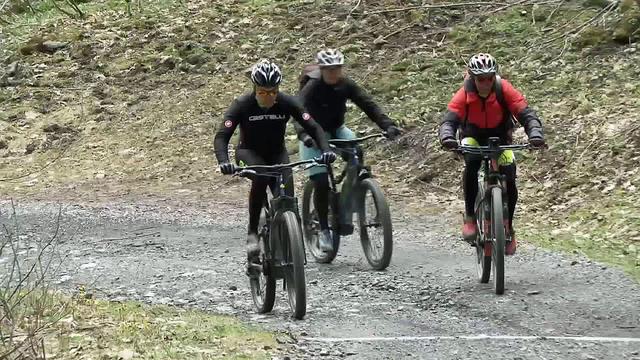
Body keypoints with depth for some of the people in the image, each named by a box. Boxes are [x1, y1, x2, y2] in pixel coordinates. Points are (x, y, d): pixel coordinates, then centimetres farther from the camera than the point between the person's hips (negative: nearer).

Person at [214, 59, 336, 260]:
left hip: (276, 153, 2)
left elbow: (313, 127, -21)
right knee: (261, 176, -36)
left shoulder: (287, 103, -18)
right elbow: (221, 137, -29)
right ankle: (252, 233, -26)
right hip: (249, 152, -2)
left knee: (287, 198, -18)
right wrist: (223, 162, -48)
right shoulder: (242, 105, -23)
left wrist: (325, 149, -40)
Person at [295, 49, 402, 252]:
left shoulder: (346, 85, -11)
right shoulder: (311, 88, -22)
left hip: (337, 130, 3)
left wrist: (387, 125, -32)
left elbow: (368, 105, -18)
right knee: (321, 182, -16)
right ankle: (324, 230, -1)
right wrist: (304, 135, -54)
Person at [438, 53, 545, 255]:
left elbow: (526, 114, -30)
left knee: (509, 181, -16)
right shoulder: (464, 95, -26)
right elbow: (449, 120, -35)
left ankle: (508, 227, 9)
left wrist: (535, 134, -49)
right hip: (473, 136, -1)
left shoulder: (504, 90, -25)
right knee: (471, 164, -34)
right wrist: (447, 138, -57)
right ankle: (470, 217, -22)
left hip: (500, 136, 1)